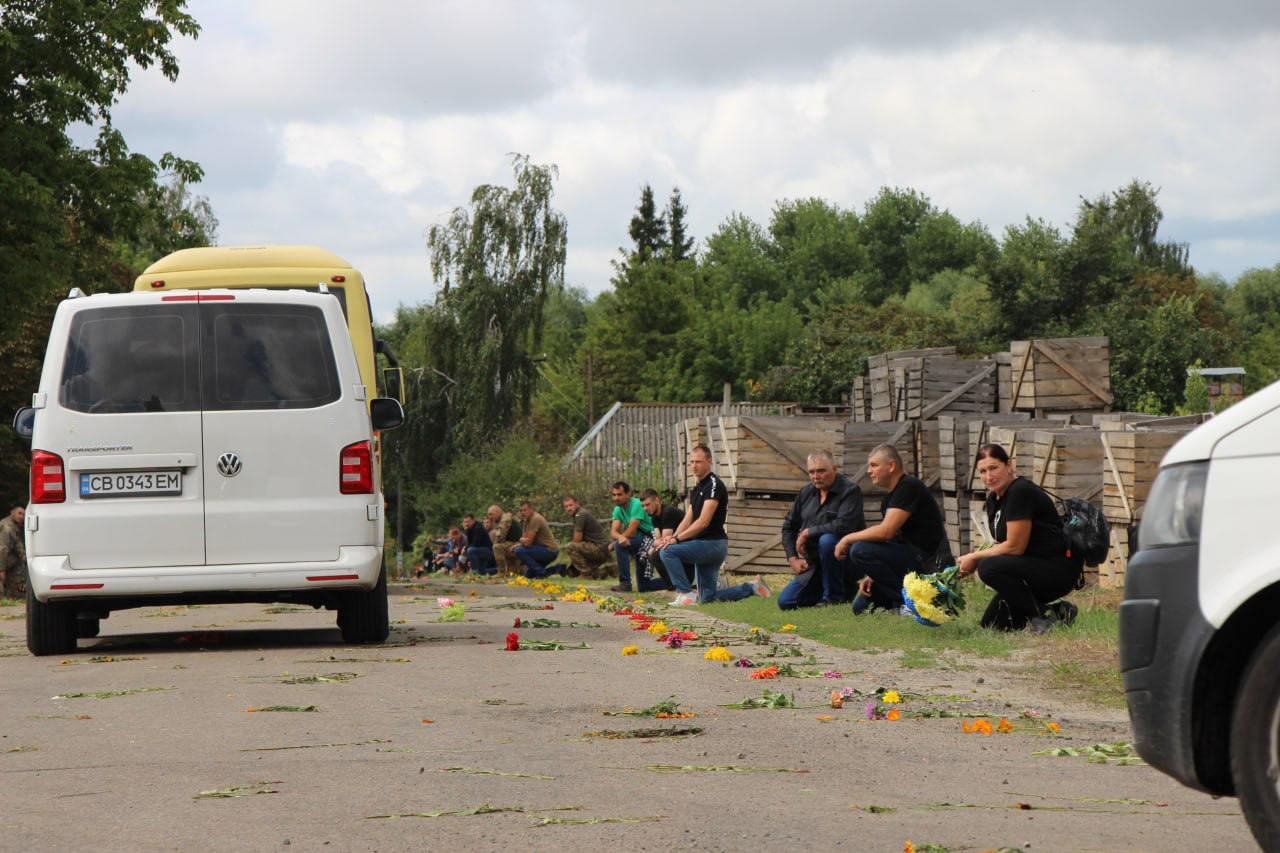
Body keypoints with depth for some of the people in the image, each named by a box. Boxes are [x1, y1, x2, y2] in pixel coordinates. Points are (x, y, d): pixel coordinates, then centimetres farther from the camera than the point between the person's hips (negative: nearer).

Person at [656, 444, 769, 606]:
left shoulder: (714, 485, -13)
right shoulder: (697, 489, 18)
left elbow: (703, 522, -21)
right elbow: (687, 520, 10)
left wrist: (677, 539, -23)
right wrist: (673, 536, -9)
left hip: (713, 543, -10)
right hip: (704, 545, 10)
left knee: (668, 551, -22)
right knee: (707, 598, 11)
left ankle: (686, 595, -20)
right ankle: (751, 587, 20)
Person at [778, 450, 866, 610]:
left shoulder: (850, 490, -12)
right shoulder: (806, 492, 9)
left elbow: (844, 525, -27)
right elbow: (788, 526, 16)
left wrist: (808, 532, -18)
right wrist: (792, 559, 3)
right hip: (814, 565, 6)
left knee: (827, 540, -37)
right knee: (785, 602, -5)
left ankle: (834, 597, -19)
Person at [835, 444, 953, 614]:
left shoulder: (909, 487, -15)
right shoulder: (889, 498, 16)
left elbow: (886, 531, -24)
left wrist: (848, 539, -12)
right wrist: (871, 576, 0)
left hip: (928, 562, -10)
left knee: (860, 550, -23)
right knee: (861, 607, 7)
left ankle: (905, 600, -14)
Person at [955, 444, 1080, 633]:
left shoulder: (1021, 492, -19)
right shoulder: (994, 499, 9)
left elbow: (1014, 546, -21)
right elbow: (1001, 545, 11)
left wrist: (975, 557, -10)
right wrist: (970, 561, -6)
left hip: (1058, 570, -10)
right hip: (1034, 568, 10)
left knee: (989, 568, -28)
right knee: (990, 624, 5)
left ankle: (1043, 614, -15)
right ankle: (1057, 612, 12)